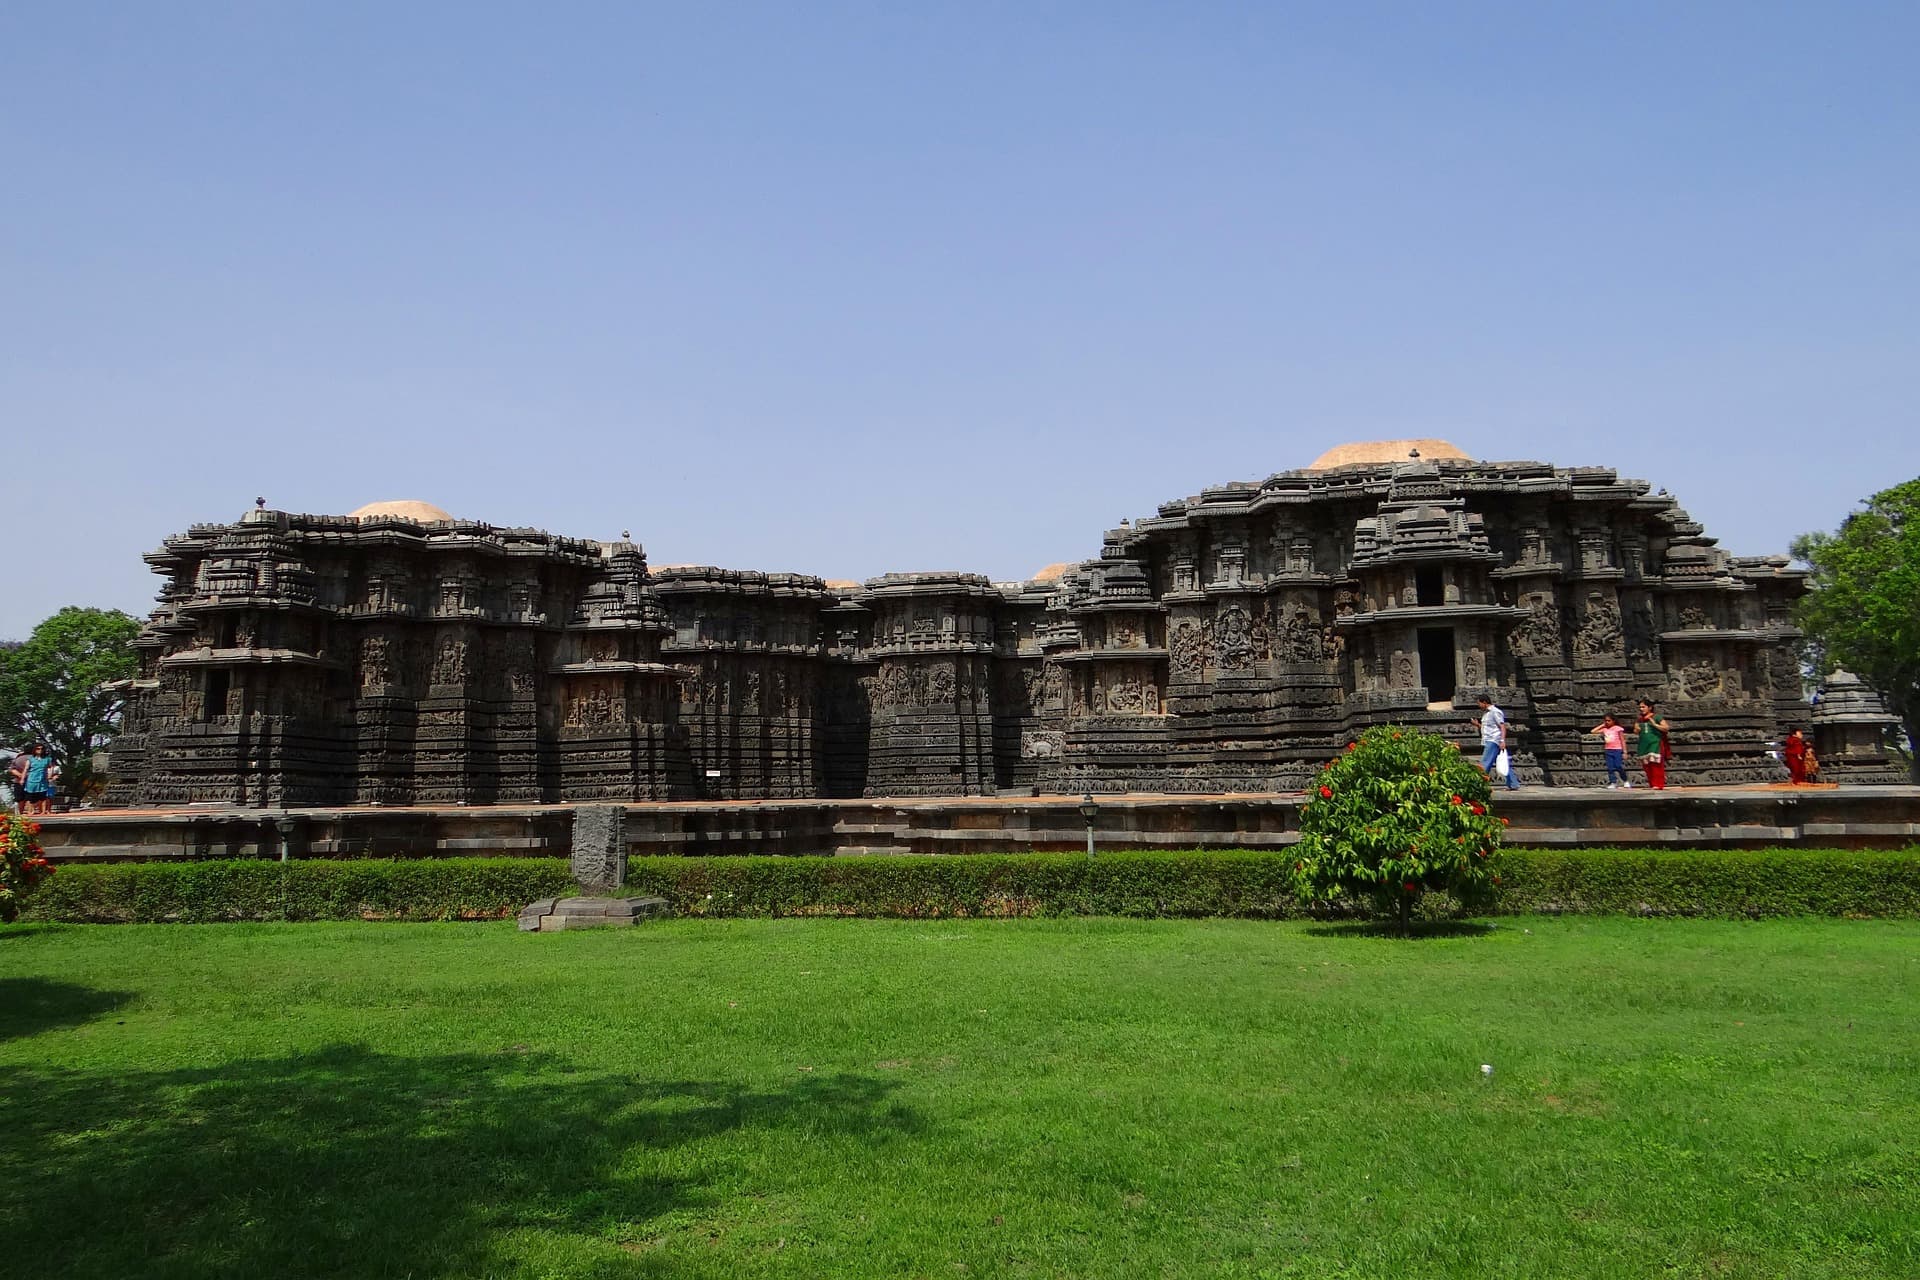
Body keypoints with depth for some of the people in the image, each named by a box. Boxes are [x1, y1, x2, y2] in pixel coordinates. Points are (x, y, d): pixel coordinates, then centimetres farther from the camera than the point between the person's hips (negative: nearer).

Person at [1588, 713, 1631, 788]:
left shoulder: (1618, 728, -3)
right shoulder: (1604, 729, 10)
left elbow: (1623, 741, -2)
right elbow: (1592, 731, 8)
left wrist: (1624, 752, -8)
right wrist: (1602, 725, 8)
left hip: (1617, 750, -5)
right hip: (1608, 751, 5)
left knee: (1619, 767, -9)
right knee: (1610, 768, 1)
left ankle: (1625, 782, 10)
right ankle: (1613, 783, 4)